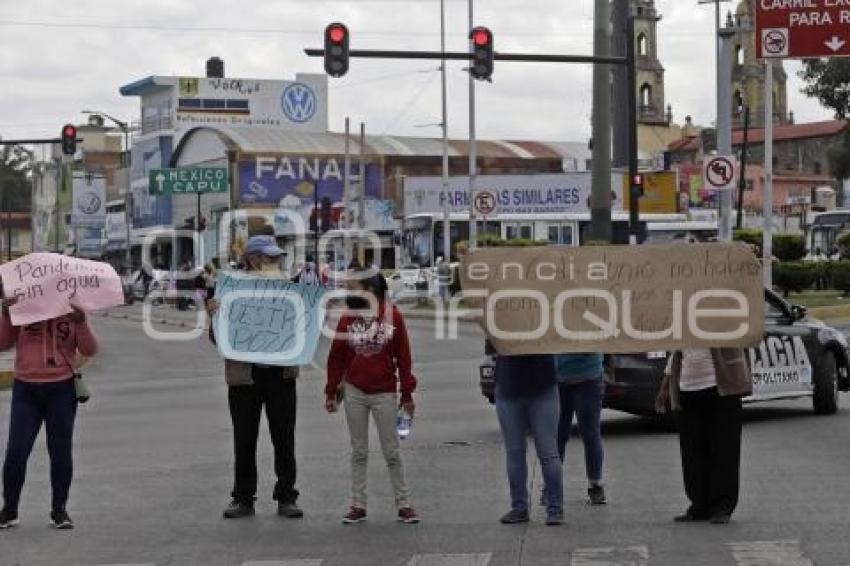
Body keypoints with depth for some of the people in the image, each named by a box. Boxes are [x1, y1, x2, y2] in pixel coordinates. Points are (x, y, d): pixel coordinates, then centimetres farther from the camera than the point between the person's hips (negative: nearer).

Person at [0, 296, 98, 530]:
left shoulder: (72, 311, 3)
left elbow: (89, 350, -2)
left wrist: (80, 321, -16)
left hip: (62, 389, 0)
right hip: (26, 389, 0)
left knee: (61, 452, 3)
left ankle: (59, 510, 15)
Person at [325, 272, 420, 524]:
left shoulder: (392, 316, -4)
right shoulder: (347, 319, 2)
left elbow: (403, 357, -2)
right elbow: (336, 358, 7)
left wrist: (407, 394, -1)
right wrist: (331, 393, 5)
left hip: (384, 393, -2)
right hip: (354, 392, 2)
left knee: (392, 452, 2)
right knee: (359, 452, 8)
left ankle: (403, 504, 11)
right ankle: (358, 505, 12)